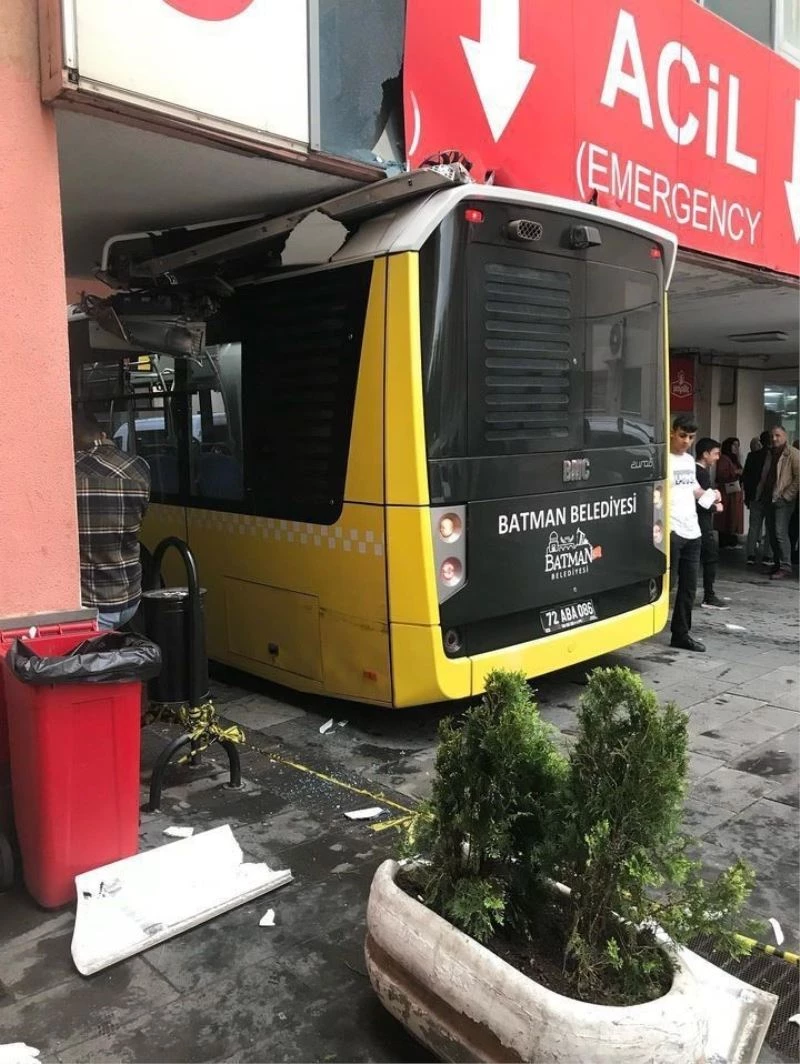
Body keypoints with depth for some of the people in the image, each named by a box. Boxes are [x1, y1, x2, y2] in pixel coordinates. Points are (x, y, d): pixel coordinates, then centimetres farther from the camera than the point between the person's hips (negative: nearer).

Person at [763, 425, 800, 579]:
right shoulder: (771, 454, 17)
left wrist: (786, 495, -14)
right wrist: (763, 494, 11)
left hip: (783, 501, -8)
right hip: (769, 499, 8)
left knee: (780, 533, -13)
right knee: (772, 533, 10)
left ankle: (785, 567, -9)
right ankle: (777, 564, 18)